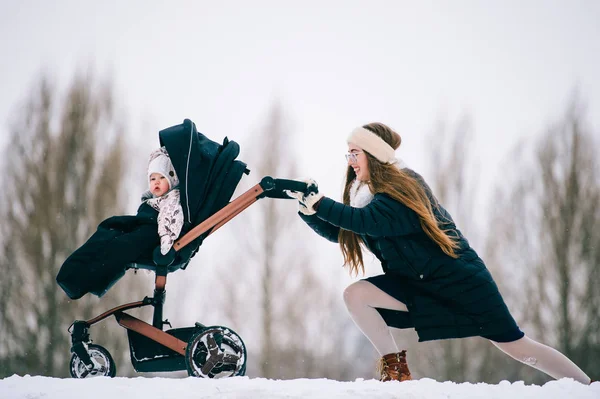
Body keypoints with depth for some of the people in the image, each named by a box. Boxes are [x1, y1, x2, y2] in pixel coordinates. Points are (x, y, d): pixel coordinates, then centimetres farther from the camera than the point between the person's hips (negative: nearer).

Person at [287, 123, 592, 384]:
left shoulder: (400, 188, -20)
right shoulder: (369, 192, 6)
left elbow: (366, 220, -37)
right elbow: (337, 232, 5)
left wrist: (317, 202, -38)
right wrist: (307, 206, -9)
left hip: (460, 279, -7)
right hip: (416, 285, 7)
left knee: (516, 346, -6)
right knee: (354, 295, -14)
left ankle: (589, 387, 8)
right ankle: (395, 369, -6)